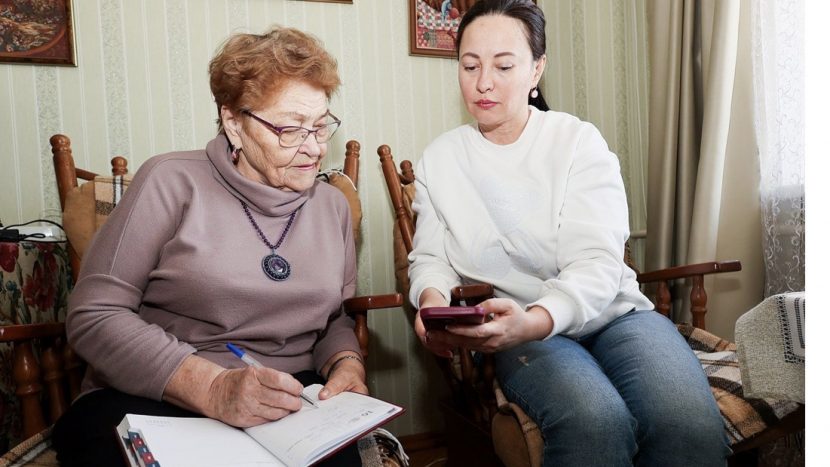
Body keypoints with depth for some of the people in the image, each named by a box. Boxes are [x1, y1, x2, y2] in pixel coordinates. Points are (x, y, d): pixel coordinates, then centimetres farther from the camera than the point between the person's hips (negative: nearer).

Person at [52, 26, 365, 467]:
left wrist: (347, 364, -7)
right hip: (151, 401, 0)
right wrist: (212, 388, -23)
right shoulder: (173, 182, -6)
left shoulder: (332, 205, 9)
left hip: (287, 407, 1)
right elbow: (95, 313, -10)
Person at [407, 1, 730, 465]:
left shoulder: (578, 141, -4)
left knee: (690, 422, -30)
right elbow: (431, 257, 6)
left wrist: (533, 321, -33)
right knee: (596, 422, -33)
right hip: (521, 330, 0)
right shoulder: (439, 159, 5)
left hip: (611, 313, 1)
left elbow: (598, 264, -13)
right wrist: (434, 299, -19)